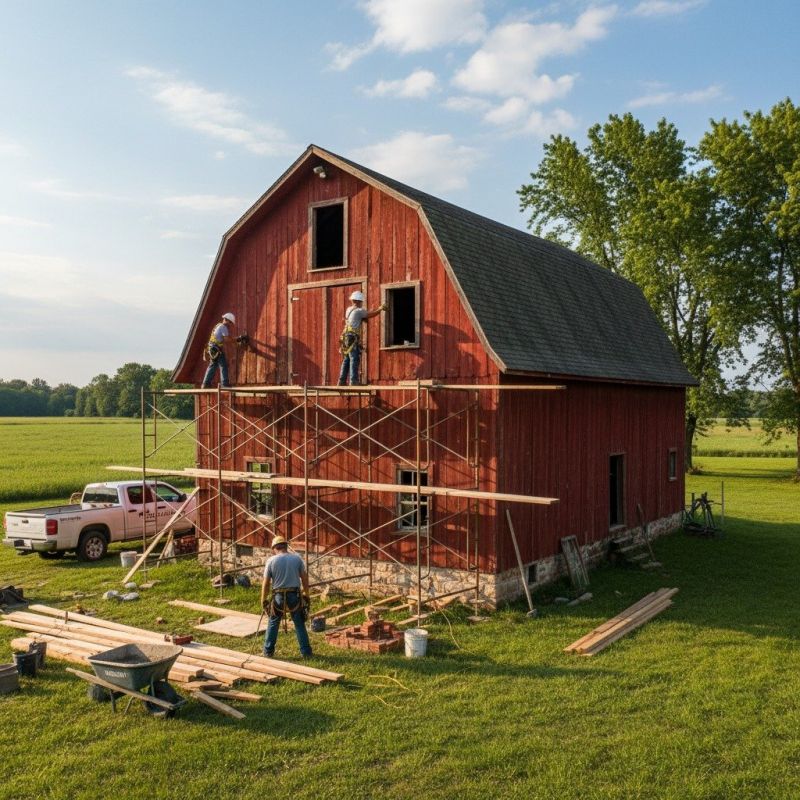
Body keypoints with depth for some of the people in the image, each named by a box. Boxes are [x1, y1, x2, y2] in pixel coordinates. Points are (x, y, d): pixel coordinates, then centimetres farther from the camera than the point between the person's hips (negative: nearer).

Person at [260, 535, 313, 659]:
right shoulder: (297, 558, 1)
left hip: (278, 597, -1)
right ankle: (306, 652, 11)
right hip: (295, 595, 1)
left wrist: (264, 600, 7)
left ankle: (268, 651, 20)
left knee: (273, 623, 14)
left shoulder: (271, 560, -3)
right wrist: (306, 595, 11)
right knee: (299, 624, 9)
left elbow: (266, 583, -2)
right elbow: (304, 578, 2)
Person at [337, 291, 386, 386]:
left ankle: (342, 381, 10)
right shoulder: (359, 311, -8)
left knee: (346, 360, 10)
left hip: (346, 338, 9)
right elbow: (371, 315, -1)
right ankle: (353, 381, -16)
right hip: (353, 338, -9)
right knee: (354, 359, -10)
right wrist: (380, 309, 15)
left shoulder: (349, 309, 17)